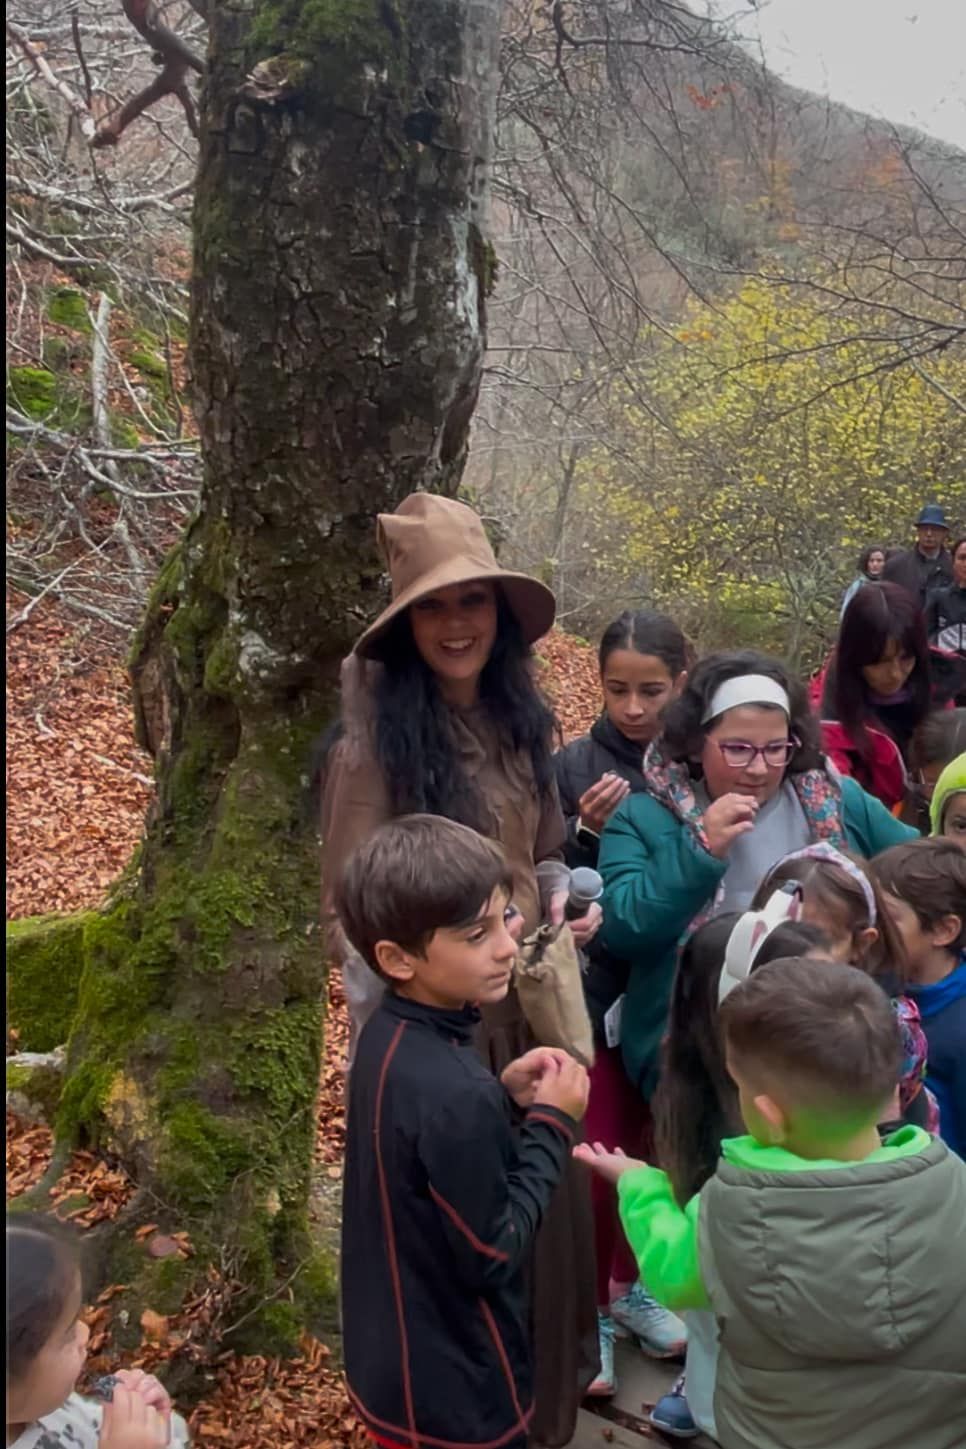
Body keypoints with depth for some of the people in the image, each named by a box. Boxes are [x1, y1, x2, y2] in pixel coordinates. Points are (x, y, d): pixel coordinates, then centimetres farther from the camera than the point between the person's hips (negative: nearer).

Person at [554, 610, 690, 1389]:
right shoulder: (574, 766, -10)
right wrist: (588, 834, -24)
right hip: (599, 994, -2)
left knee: (655, 1152, 18)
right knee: (598, 1162, 5)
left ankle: (628, 1285, 42)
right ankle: (591, 1312, 28)